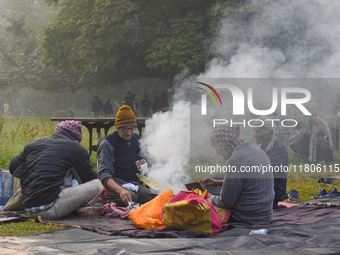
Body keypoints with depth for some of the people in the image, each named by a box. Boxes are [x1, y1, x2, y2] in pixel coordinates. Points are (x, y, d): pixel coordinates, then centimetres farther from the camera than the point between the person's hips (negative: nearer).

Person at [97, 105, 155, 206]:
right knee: (131, 198, -38)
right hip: (114, 185, -4)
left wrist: (144, 165, 1)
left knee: (151, 196, -32)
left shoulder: (138, 140, 16)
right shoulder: (107, 144, -3)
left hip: (136, 184, 4)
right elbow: (104, 174, -14)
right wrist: (120, 190, -33)